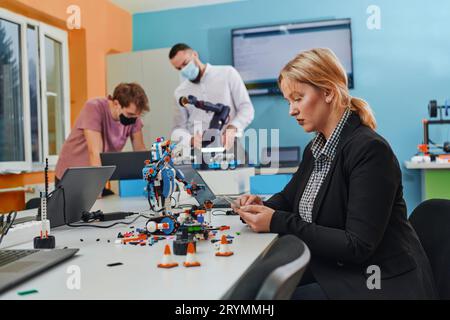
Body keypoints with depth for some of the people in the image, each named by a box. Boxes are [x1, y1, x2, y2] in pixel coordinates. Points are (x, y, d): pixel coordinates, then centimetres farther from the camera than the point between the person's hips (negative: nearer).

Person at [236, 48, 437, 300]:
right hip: (330, 270, 7)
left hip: (381, 284, -7)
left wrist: (277, 223, -24)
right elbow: (289, 197, 19)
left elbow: (357, 246, -24)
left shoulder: (370, 150, -20)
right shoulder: (316, 148, 5)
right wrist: (263, 207, -4)